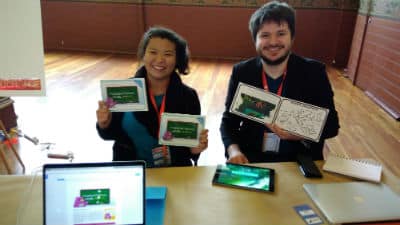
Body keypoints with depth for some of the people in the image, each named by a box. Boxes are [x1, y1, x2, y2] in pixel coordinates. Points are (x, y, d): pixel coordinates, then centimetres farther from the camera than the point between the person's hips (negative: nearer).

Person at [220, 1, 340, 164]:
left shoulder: (314, 72, -4)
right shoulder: (241, 72, -1)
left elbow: (331, 124, -1)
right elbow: (229, 121, 1)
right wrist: (233, 150, -19)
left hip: (299, 160, 1)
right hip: (250, 159, 0)